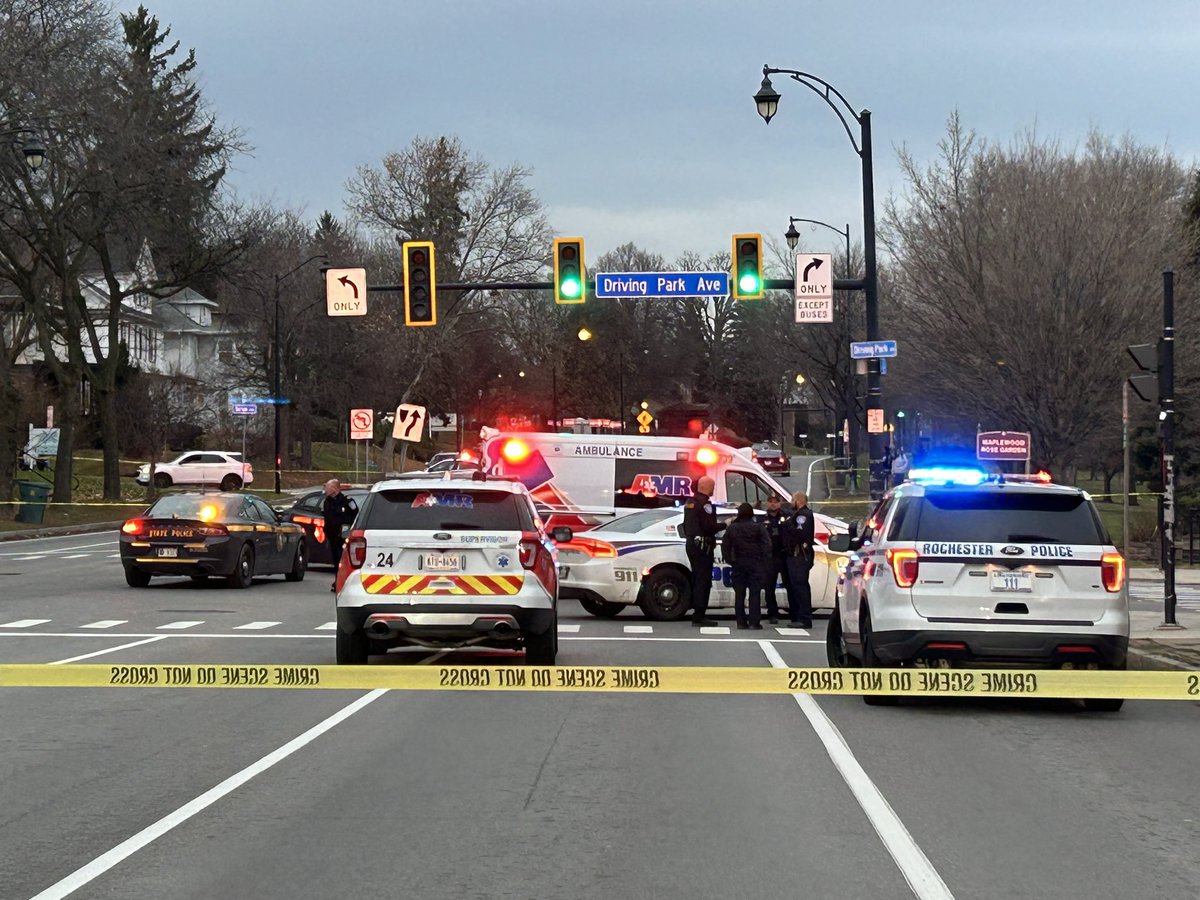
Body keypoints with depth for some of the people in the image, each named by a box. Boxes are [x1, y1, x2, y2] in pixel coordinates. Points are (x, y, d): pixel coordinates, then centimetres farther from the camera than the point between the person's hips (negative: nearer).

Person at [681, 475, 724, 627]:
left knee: (697, 579, 15)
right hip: (703, 545, -10)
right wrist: (725, 525, -8)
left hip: (691, 543, 10)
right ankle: (699, 616, -10)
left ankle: (697, 612, 20)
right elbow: (709, 527, -20)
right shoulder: (705, 503, -14)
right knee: (703, 580, -8)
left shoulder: (690, 502, 16)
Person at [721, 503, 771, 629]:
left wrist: (730, 561, 9)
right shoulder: (758, 527, -4)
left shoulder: (731, 528, 4)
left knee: (739, 594, 6)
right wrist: (766, 564, -6)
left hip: (738, 565, 2)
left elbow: (725, 546, 3)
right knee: (755, 593, 0)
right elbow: (767, 546, -9)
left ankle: (741, 621, 3)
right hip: (755, 564, -2)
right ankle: (754, 622, -6)